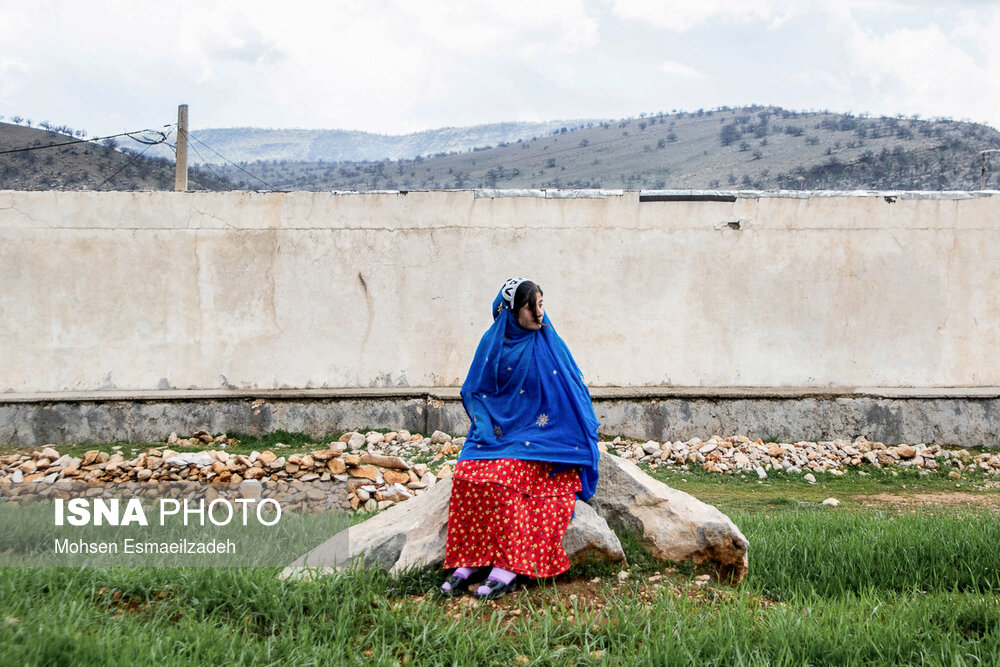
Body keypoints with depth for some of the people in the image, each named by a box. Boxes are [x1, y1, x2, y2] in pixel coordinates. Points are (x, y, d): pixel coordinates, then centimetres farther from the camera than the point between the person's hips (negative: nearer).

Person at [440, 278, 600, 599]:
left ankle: (509, 567, -28)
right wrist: (487, 427, -5)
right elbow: (474, 391, 10)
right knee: (468, 473, -25)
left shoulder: (549, 342, 3)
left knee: (506, 476, -30)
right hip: (499, 429, 2)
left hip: (540, 432, -2)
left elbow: (573, 390, 8)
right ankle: (469, 562, -19)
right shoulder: (494, 342, 5)